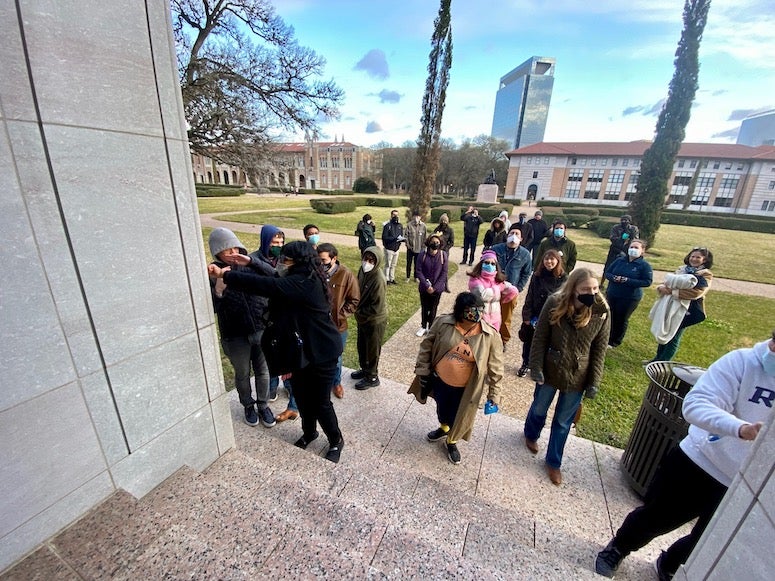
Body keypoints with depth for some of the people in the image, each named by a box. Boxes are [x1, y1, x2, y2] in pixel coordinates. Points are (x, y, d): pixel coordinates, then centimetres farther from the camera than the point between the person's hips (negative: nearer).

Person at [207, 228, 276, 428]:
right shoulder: (213, 273, -9)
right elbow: (211, 308, -13)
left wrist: (251, 262, -28)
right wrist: (218, 289, -32)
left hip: (261, 329, 1)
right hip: (235, 336, -1)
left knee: (263, 371, 16)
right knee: (242, 374, 19)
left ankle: (263, 406, 39)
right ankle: (248, 406, 44)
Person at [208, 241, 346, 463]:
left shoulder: (304, 283, -26)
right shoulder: (298, 280, 5)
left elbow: (267, 286, -33)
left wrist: (225, 275, -29)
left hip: (323, 350, -9)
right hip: (303, 348, 9)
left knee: (320, 402, 6)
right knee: (301, 394, 20)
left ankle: (336, 441, 32)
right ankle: (309, 432, 46)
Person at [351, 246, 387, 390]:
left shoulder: (378, 279, -30)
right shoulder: (362, 270, -7)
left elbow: (376, 307, -27)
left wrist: (359, 312, -14)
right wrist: (358, 310, 2)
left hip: (375, 321, -8)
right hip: (362, 317, 8)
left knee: (372, 350, 12)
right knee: (362, 346, 24)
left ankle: (372, 377, 33)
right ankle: (364, 369, 47)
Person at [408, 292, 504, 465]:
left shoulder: (490, 336, -20)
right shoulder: (443, 323, -19)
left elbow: (495, 368, -9)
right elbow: (426, 346, -6)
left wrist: (494, 394, -5)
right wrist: (422, 372, -3)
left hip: (465, 388, -1)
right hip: (439, 380, 2)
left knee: (457, 417, 19)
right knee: (441, 408, 27)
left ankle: (451, 442, 51)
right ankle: (443, 428, 60)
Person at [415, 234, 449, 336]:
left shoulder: (444, 255, -10)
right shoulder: (422, 255, -11)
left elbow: (444, 273, -9)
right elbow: (419, 271, -10)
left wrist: (435, 287, -13)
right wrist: (427, 286, -17)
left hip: (437, 288, 0)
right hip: (424, 287, 1)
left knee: (433, 309, 13)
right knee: (424, 308, 15)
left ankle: (430, 327, 31)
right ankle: (423, 326, 34)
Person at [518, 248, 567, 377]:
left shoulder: (563, 278, -7)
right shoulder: (537, 276, -3)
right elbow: (529, 297, -2)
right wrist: (527, 316, -5)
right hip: (534, 316, 2)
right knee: (528, 341, 13)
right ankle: (525, 364, 32)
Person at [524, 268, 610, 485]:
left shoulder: (601, 312, -13)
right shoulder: (555, 304, -17)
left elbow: (599, 350, -5)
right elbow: (539, 338, -11)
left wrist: (593, 382, -5)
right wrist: (536, 368, -12)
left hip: (577, 377, 1)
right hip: (550, 370, 0)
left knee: (563, 422, 17)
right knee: (539, 409, 22)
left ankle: (553, 462, 39)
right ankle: (531, 435, 54)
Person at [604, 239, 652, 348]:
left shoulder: (644, 265, -8)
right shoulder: (619, 260, 3)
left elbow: (647, 282, -14)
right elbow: (607, 273, 4)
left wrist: (627, 280, -22)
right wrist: (614, 278, -18)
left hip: (630, 298, -3)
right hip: (611, 295, 3)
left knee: (621, 320, 8)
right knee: (609, 317, 11)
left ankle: (615, 341, 24)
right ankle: (606, 337, 28)